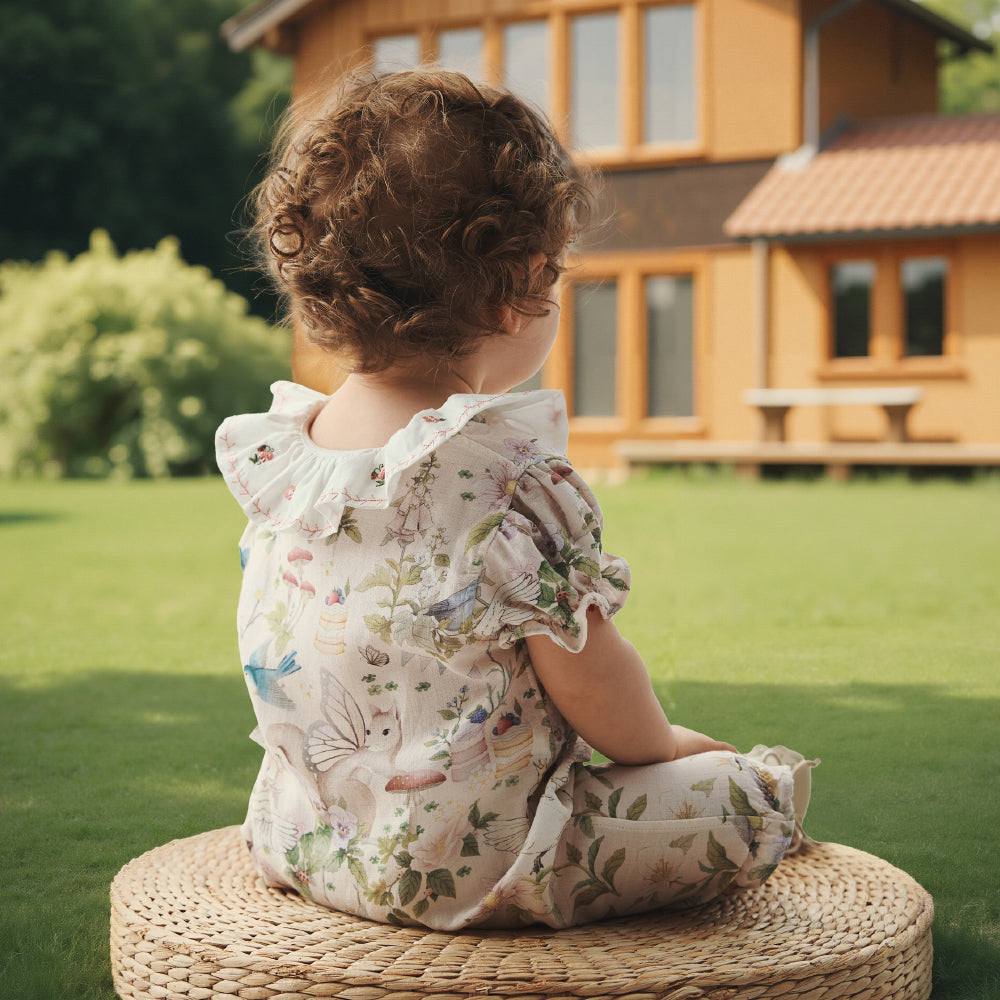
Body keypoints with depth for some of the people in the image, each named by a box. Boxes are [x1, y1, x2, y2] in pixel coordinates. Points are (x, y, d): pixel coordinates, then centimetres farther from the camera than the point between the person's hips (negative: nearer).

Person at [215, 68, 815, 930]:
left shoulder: (276, 452, -1)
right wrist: (662, 744, 6)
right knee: (758, 795, 1)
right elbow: (593, 683, -17)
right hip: (468, 865, -8)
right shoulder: (514, 478, -24)